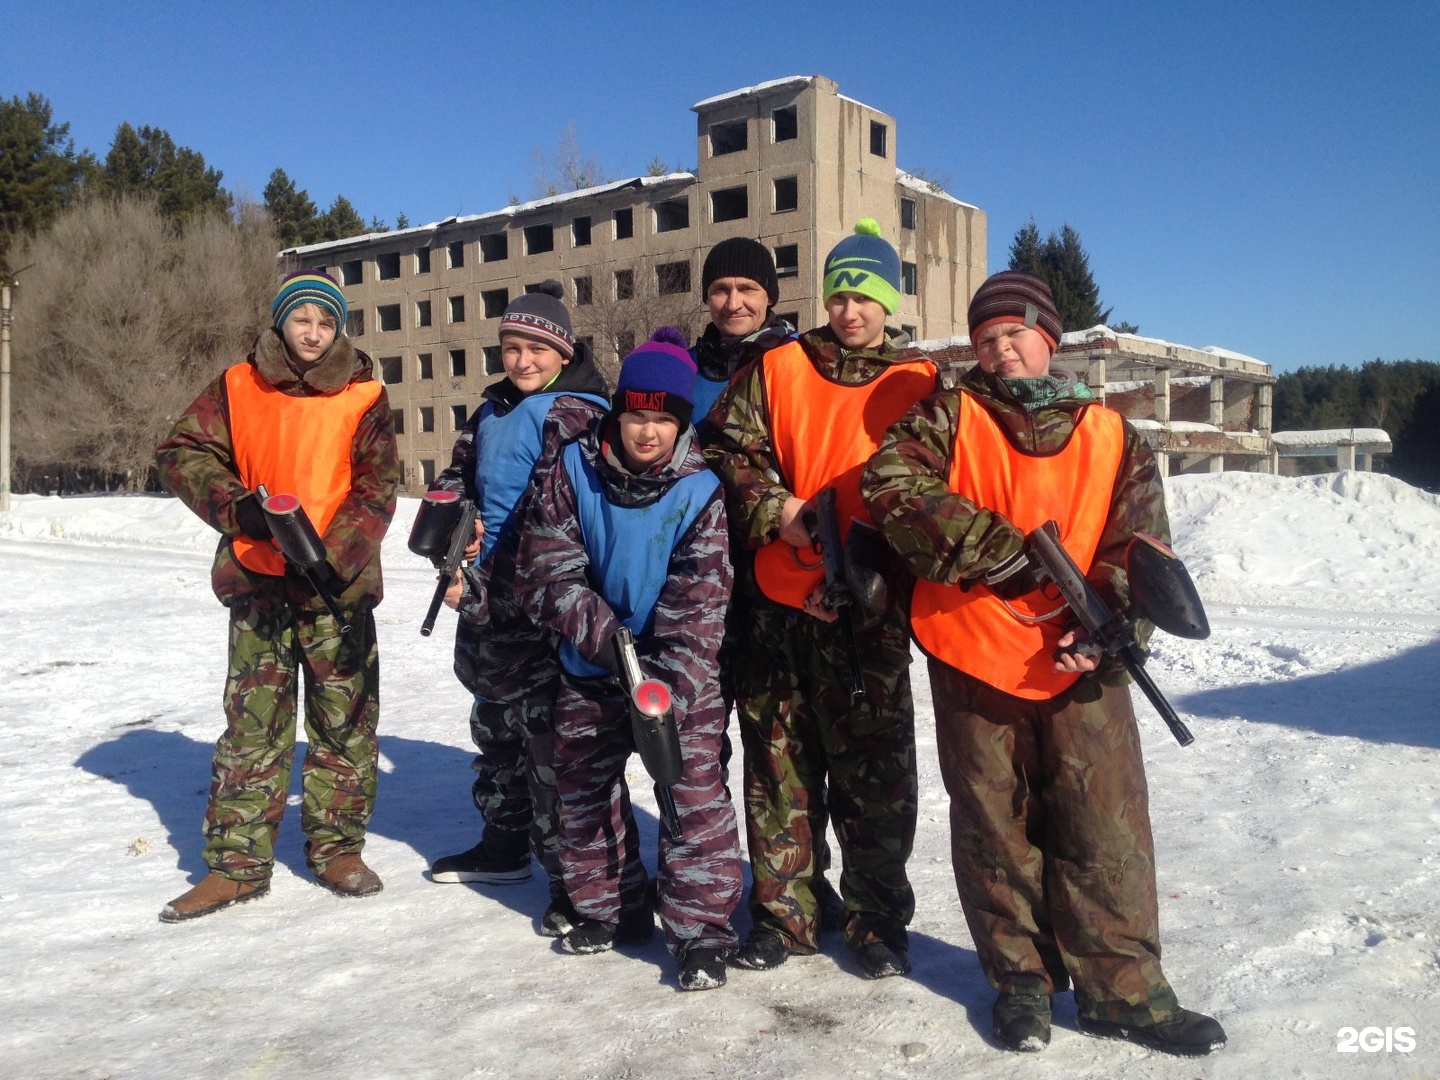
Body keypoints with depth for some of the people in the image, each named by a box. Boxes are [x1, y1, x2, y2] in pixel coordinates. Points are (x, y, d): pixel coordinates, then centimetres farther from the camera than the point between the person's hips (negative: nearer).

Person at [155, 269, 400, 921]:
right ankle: (238, 863, 14)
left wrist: (331, 558, -19)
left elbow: (376, 490, -6)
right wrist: (236, 507, -12)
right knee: (252, 724, 6)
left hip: (339, 585, -1)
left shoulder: (363, 398, 0)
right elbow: (180, 452, 5)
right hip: (259, 580, 1)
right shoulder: (238, 389, 5)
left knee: (345, 721, 6)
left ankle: (336, 848, 21)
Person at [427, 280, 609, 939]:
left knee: (546, 734, -8)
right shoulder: (495, 408, 14)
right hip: (485, 599, 9)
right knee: (495, 721, 20)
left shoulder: (577, 413, -11)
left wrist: (482, 585, -18)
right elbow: (457, 472, 20)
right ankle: (504, 845, 38)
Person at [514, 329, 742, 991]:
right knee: (582, 781, 15)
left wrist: (669, 687, -30)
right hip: (590, 664, 4)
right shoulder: (574, 470, -9)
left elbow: (697, 606, -20)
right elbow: (547, 570, -11)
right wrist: (604, 634, -23)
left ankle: (701, 928, 7)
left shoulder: (700, 491, -15)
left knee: (694, 792, -7)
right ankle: (607, 908, 34)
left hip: (680, 672, -3)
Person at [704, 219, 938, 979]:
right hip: (779, 601, 2)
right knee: (778, 765, 10)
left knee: (873, 773, 4)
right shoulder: (777, 370, 8)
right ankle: (783, 915, 24)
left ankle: (878, 921, 21)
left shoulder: (919, 385, 3)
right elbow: (726, 449, 5)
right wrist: (776, 509, -12)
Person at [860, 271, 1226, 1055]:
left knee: (1106, 827, 3)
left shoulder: (1114, 439, 6)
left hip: (1079, 667, 1)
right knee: (996, 827, 10)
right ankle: (1021, 981, 25)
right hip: (973, 659, 0)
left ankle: (1122, 989, 17)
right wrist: (1000, 549, -19)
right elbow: (890, 484, -15)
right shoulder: (949, 417, 2)